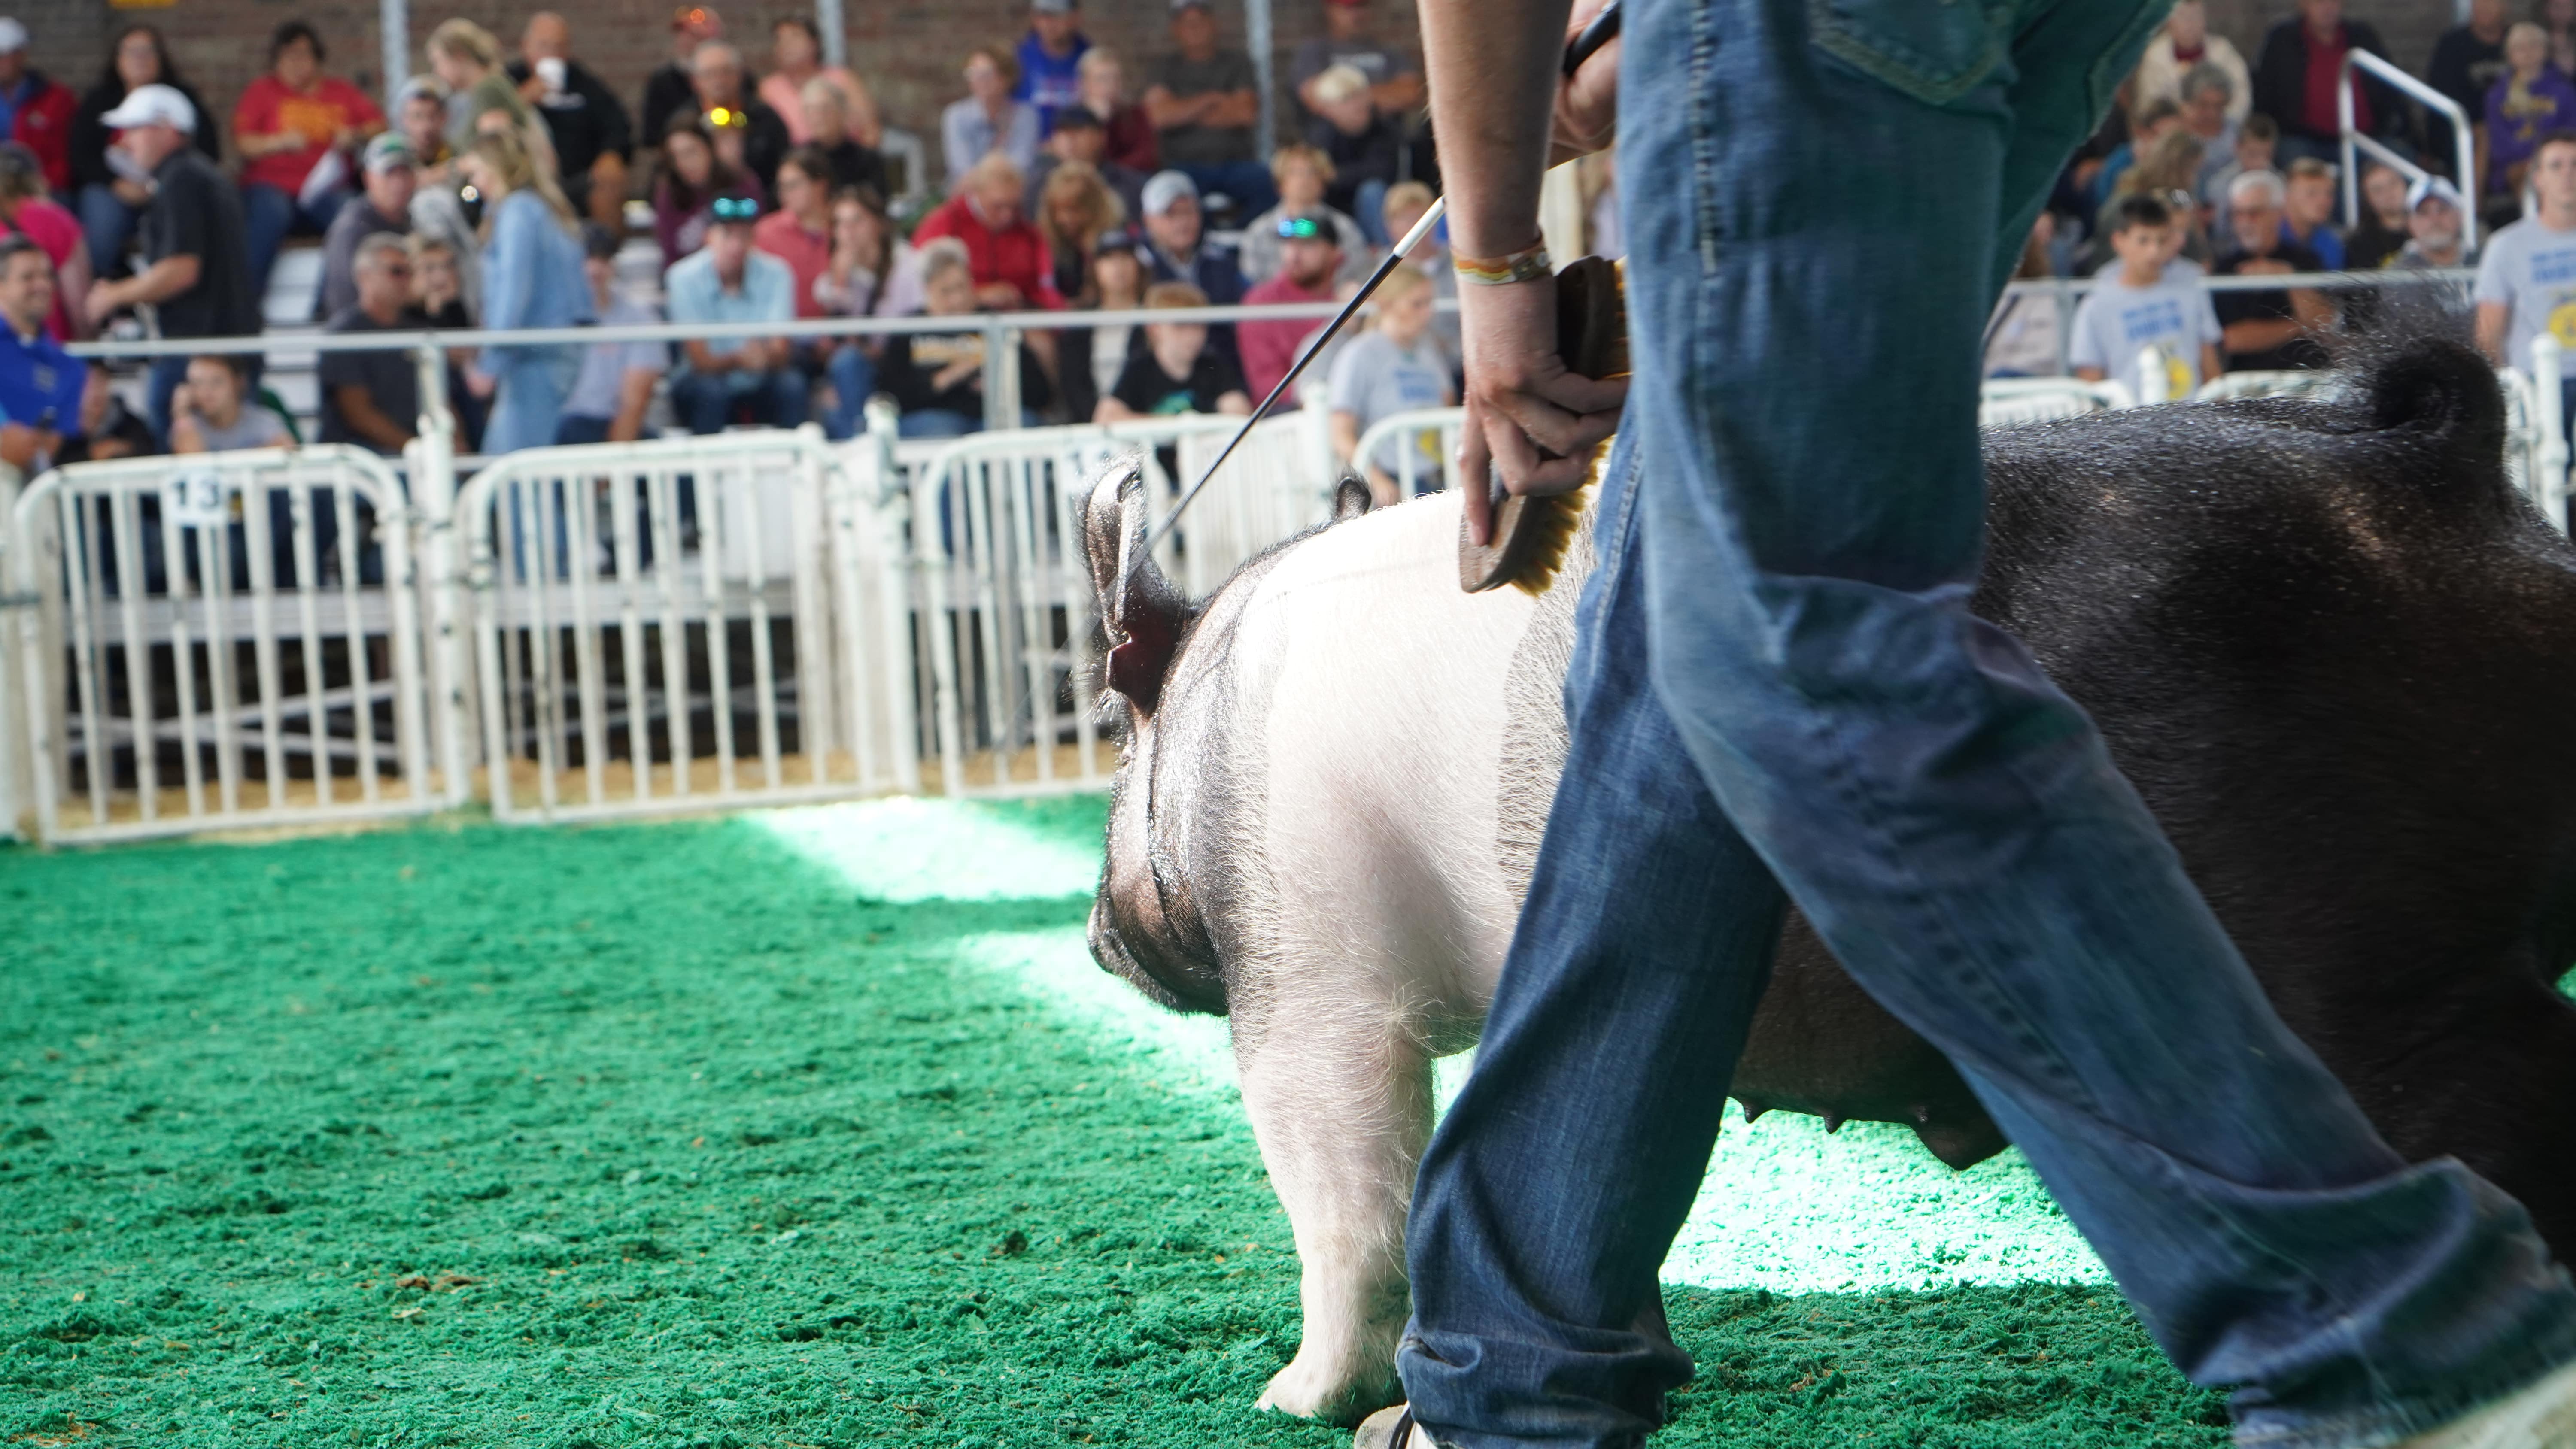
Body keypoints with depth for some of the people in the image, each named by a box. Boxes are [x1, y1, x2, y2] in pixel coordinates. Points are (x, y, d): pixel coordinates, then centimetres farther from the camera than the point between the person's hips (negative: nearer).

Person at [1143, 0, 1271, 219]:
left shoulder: (1237, 63, 14)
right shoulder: (1164, 69, 12)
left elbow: (1246, 113, -1)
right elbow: (1161, 116, -6)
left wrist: (1187, 111, 3)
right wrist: (1212, 99, 0)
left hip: (1235, 162, 1)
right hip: (1184, 164, -1)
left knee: (1266, 181, -31)